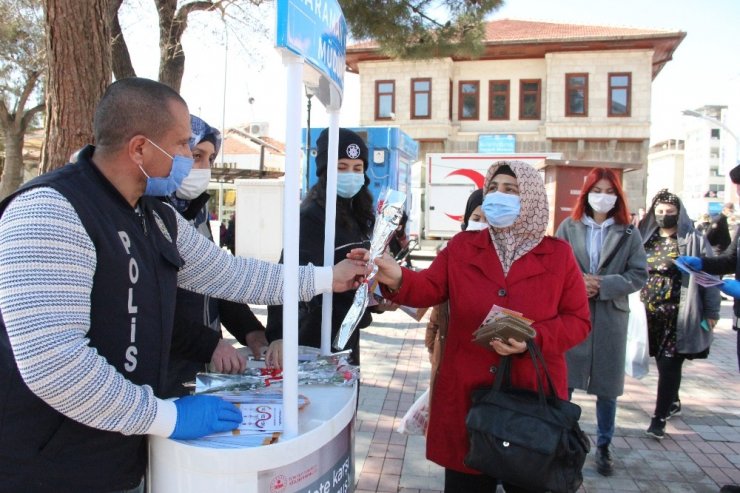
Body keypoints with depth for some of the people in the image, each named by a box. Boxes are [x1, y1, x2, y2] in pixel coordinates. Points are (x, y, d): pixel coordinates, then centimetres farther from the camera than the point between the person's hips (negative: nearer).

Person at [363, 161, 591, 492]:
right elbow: (430, 288, -5)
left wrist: (534, 339, -18)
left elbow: (578, 320, -1)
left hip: (534, 395, 0)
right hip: (467, 393, 1)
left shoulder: (559, 254, 1)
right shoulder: (461, 247, 5)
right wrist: (398, 280, -27)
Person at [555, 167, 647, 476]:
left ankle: (603, 447, 26)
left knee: (607, 385, 10)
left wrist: (602, 286, -14)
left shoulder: (628, 233, 3)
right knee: (563, 381, 5)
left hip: (610, 317, 1)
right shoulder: (568, 227, 2)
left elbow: (639, 274, -1)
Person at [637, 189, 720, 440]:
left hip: (679, 315, -4)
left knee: (669, 365, -4)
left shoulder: (694, 241, -1)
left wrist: (711, 312, -5)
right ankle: (673, 402, 35)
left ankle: (660, 417, 2)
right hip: (651, 314, 4)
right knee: (663, 363, 14)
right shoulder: (646, 240, 10)